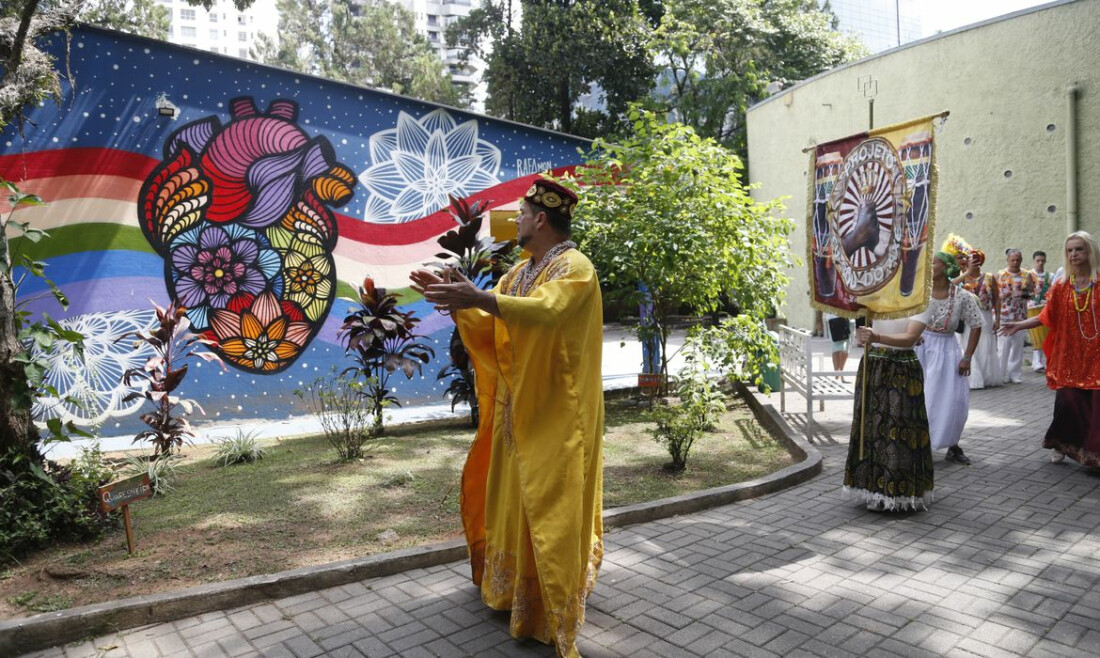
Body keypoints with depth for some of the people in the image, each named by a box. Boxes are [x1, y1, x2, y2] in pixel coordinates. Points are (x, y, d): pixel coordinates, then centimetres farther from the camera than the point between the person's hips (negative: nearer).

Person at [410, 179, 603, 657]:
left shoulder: (575, 267, -13)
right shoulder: (519, 272, 14)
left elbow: (546, 311, -34)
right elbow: (490, 326, 10)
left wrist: (480, 298, -41)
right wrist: (457, 300, -4)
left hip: (555, 414, -8)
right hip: (517, 408, 8)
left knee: (550, 506, -1)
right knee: (513, 498, 16)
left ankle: (555, 611, 13)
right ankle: (515, 585, 34)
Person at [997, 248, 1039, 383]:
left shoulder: (1027, 275, 7)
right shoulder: (1000, 275, 1)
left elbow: (1032, 293, 11)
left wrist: (1025, 294, -11)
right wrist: (1004, 295, -20)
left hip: (1021, 315, 3)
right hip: (1004, 314, -2)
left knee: (1018, 344, 6)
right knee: (1004, 345, -5)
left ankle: (1015, 373, 14)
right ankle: (1002, 373, 4)